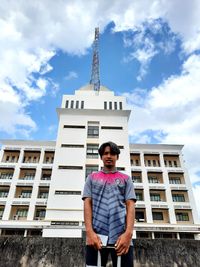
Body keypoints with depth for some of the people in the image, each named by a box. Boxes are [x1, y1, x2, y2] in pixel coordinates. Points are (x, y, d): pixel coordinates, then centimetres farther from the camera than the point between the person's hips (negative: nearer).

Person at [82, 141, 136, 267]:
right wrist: (90, 231, -10)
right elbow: (87, 204, 5)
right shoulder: (92, 178, 15)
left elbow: (130, 205, 3)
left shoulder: (126, 179, 13)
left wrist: (128, 233, -13)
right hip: (96, 235, 0)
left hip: (121, 236, 0)